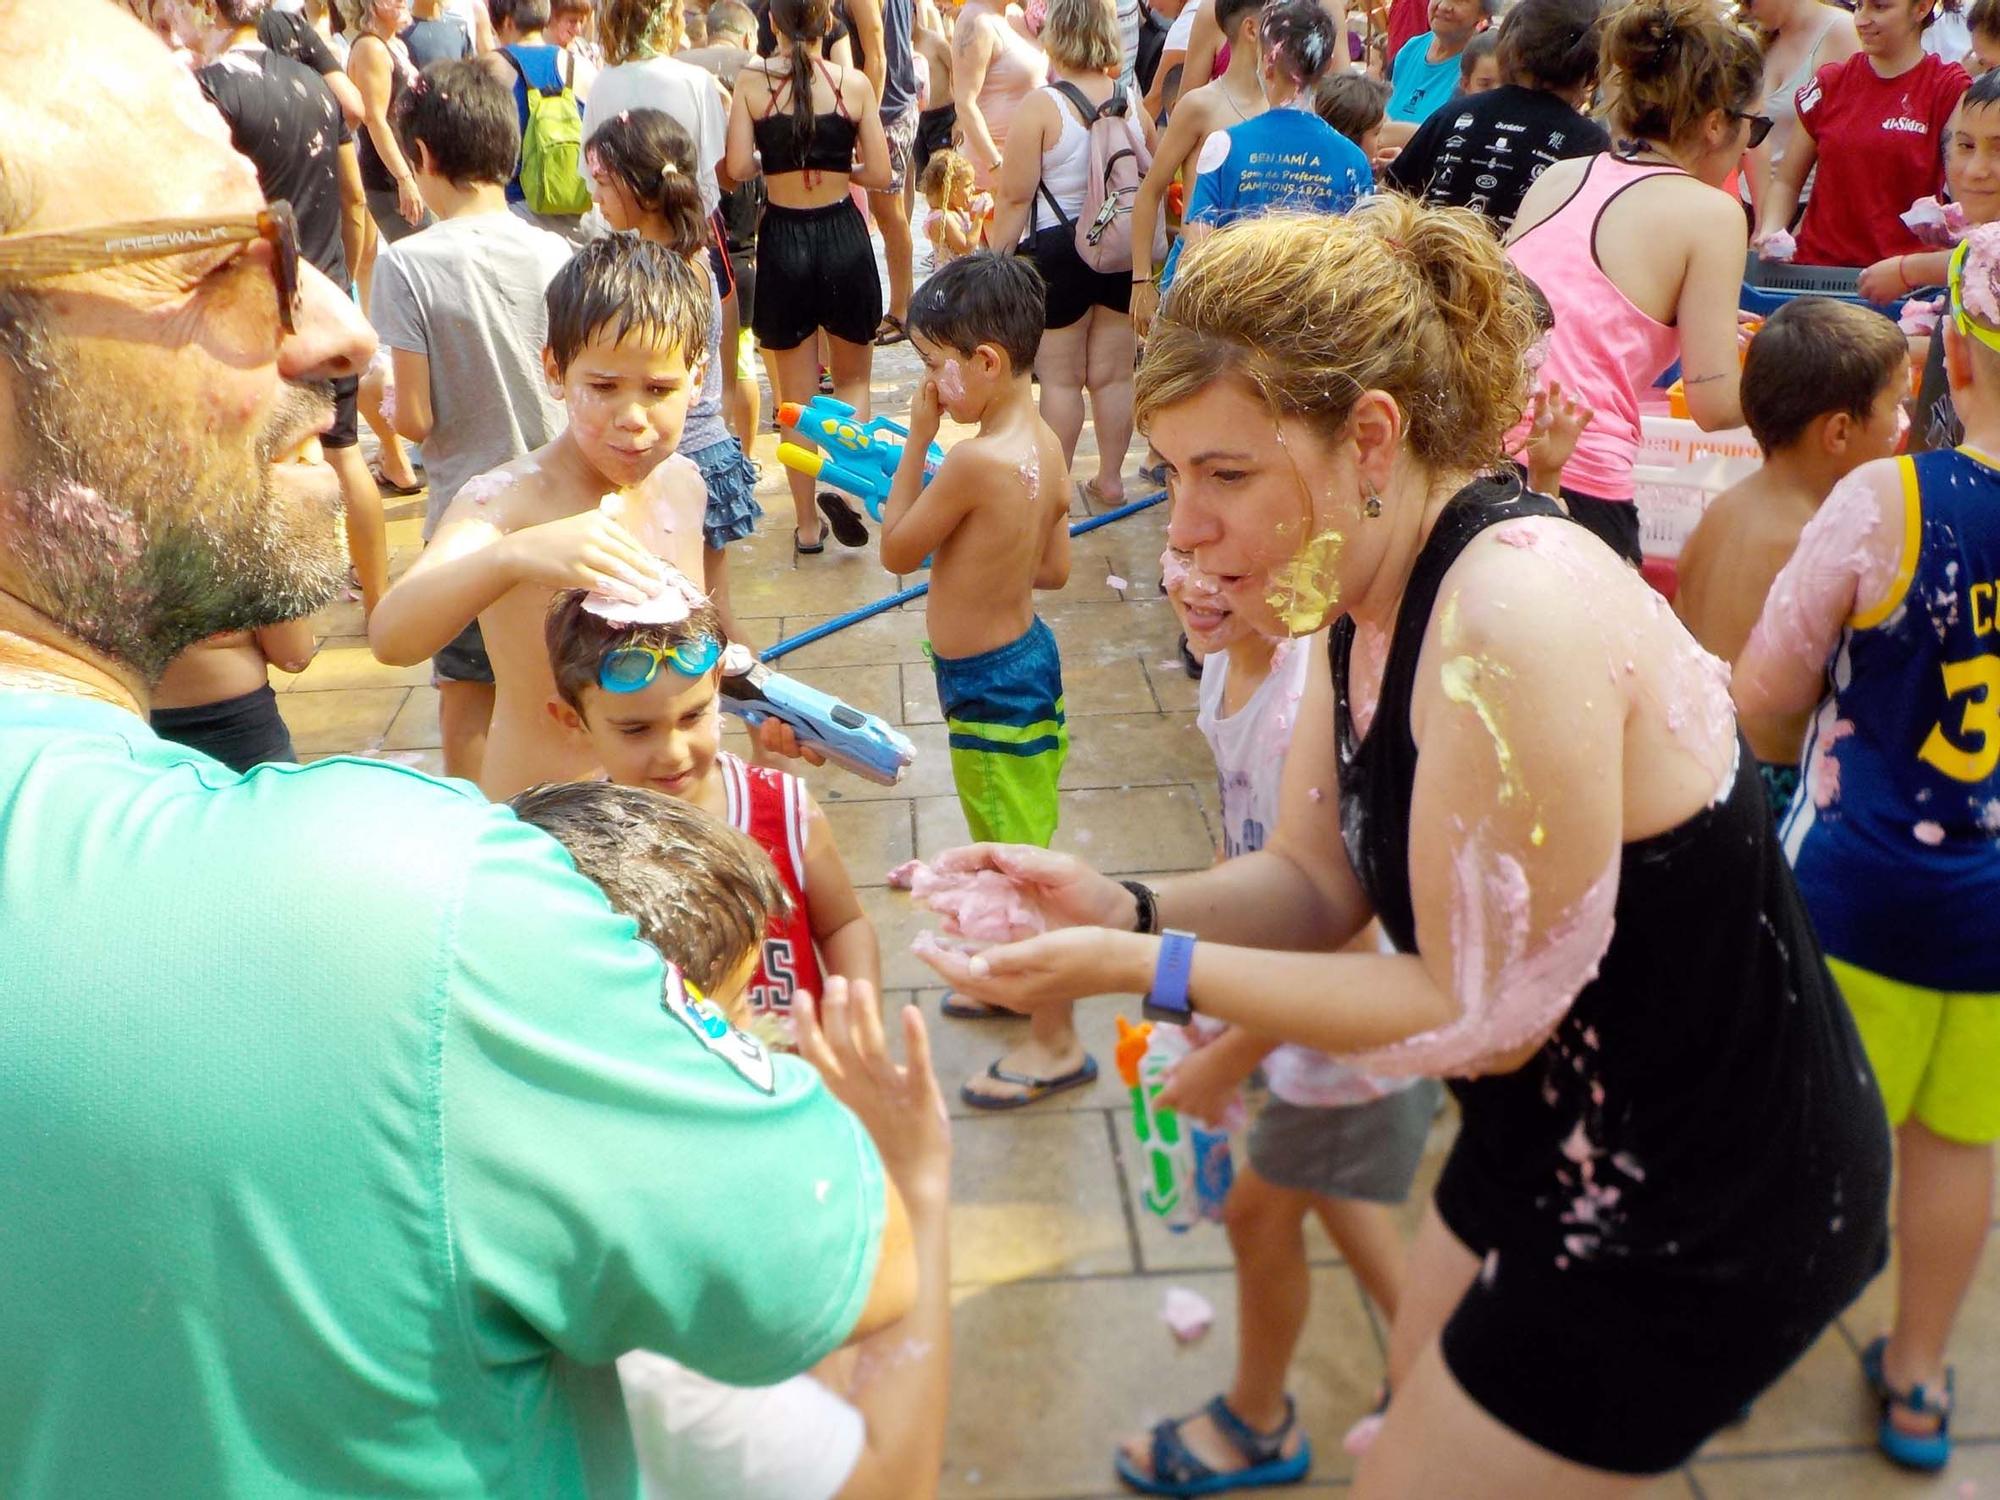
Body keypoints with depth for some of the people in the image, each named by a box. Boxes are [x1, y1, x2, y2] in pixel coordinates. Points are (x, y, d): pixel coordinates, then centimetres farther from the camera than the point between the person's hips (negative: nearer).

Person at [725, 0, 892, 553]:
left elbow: (739, 167, -9)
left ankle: (807, 526, 15)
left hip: (782, 242, 0)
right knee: (853, 377, 18)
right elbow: (879, 175, -3)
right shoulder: (854, 83, -4)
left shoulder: (751, 81, -5)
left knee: (797, 393, 12)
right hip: (842, 238, 0)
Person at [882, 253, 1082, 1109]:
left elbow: (896, 551, -14)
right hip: (1021, 656, 9)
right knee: (1012, 850, 25)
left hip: (989, 684, -9)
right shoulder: (1044, 444, 0)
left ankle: (1057, 1042, 17)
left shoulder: (975, 461, -27)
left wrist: (917, 437, -11)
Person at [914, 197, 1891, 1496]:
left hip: (1699, 1222, -8)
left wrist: (1148, 972, -24)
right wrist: (1117, 908, -15)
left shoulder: (1517, 612, -32)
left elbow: (1485, 1013, -25)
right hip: (1552, 1142, 8)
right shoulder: (1370, 590, -4)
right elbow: (1313, 883, 2)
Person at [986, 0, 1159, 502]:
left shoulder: (1040, 107, -14)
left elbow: (1014, 197, -16)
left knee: (1060, 378, 7)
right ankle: (1110, 478, 20)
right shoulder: (1133, 103, 2)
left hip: (1056, 252, -4)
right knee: (1114, 374, 12)